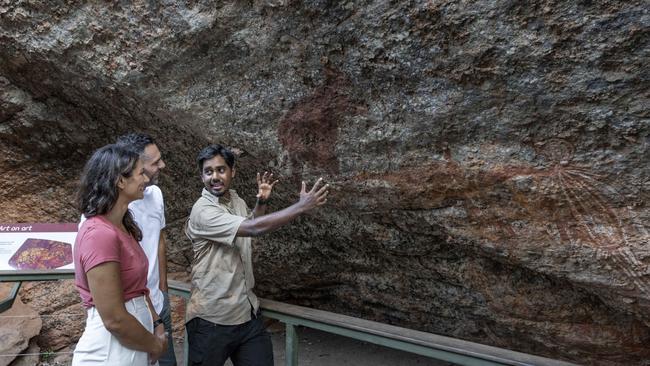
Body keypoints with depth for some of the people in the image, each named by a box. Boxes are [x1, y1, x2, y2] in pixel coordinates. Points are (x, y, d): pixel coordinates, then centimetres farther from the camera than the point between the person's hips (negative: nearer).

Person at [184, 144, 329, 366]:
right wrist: (302, 206, -25)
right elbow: (254, 229, -30)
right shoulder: (203, 211, -20)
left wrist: (262, 202, 8)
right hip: (212, 319, -7)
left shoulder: (236, 200, 6)